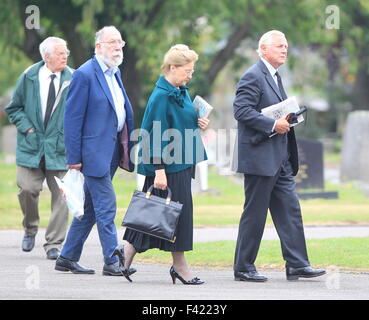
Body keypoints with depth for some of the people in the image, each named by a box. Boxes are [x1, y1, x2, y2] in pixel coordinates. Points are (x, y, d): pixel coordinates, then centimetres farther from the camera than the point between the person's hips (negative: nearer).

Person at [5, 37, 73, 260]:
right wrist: (27, 128, -3)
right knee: (28, 189, -7)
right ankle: (30, 229, 23)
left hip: (60, 147, 0)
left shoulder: (72, 80, 0)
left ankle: (54, 245, 5)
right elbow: (14, 108, 12)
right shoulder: (29, 78, 3)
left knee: (60, 196, -3)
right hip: (31, 146, 0)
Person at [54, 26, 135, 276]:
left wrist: (129, 148, 13)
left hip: (113, 151, 9)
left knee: (90, 208, 12)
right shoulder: (85, 75, -11)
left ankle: (68, 258, 20)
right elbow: (72, 118, -13)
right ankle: (112, 262, -4)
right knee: (106, 208, -8)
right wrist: (74, 158, -15)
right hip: (95, 151, -9)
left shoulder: (115, 73, 15)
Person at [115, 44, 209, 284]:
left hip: (182, 163, 9)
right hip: (169, 164, -9)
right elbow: (157, 136, -18)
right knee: (177, 210, -4)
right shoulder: (161, 96, -15)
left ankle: (128, 251, 15)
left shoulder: (181, 92, 13)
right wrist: (159, 171, -22)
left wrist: (198, 123, 6)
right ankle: (179, 265, 4)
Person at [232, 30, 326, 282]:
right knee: (255, 213, -3)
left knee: (290, 211, 6)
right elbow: (242, 110, -21)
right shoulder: (253, 77, -11)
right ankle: (243, 268, 5)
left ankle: (297, 265, 7)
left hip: (280, 160, 9)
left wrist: (288, 119, 12)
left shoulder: (275, 77, 19)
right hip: (260, 158, -9)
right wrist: (273, 125, -23)